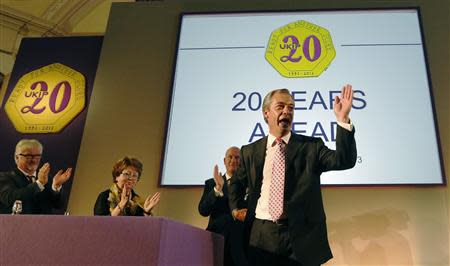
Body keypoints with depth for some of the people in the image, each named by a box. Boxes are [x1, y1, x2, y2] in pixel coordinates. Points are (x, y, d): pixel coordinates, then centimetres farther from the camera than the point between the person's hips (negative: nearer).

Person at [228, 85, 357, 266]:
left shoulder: (311, 146, 1)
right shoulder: (249, 152, 7)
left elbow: (344, 160, -14)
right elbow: (237, 182, 22)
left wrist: (343, 120, -23)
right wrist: (235, 208, 7)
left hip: (301, 238, -1)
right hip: (261, 236, 2)